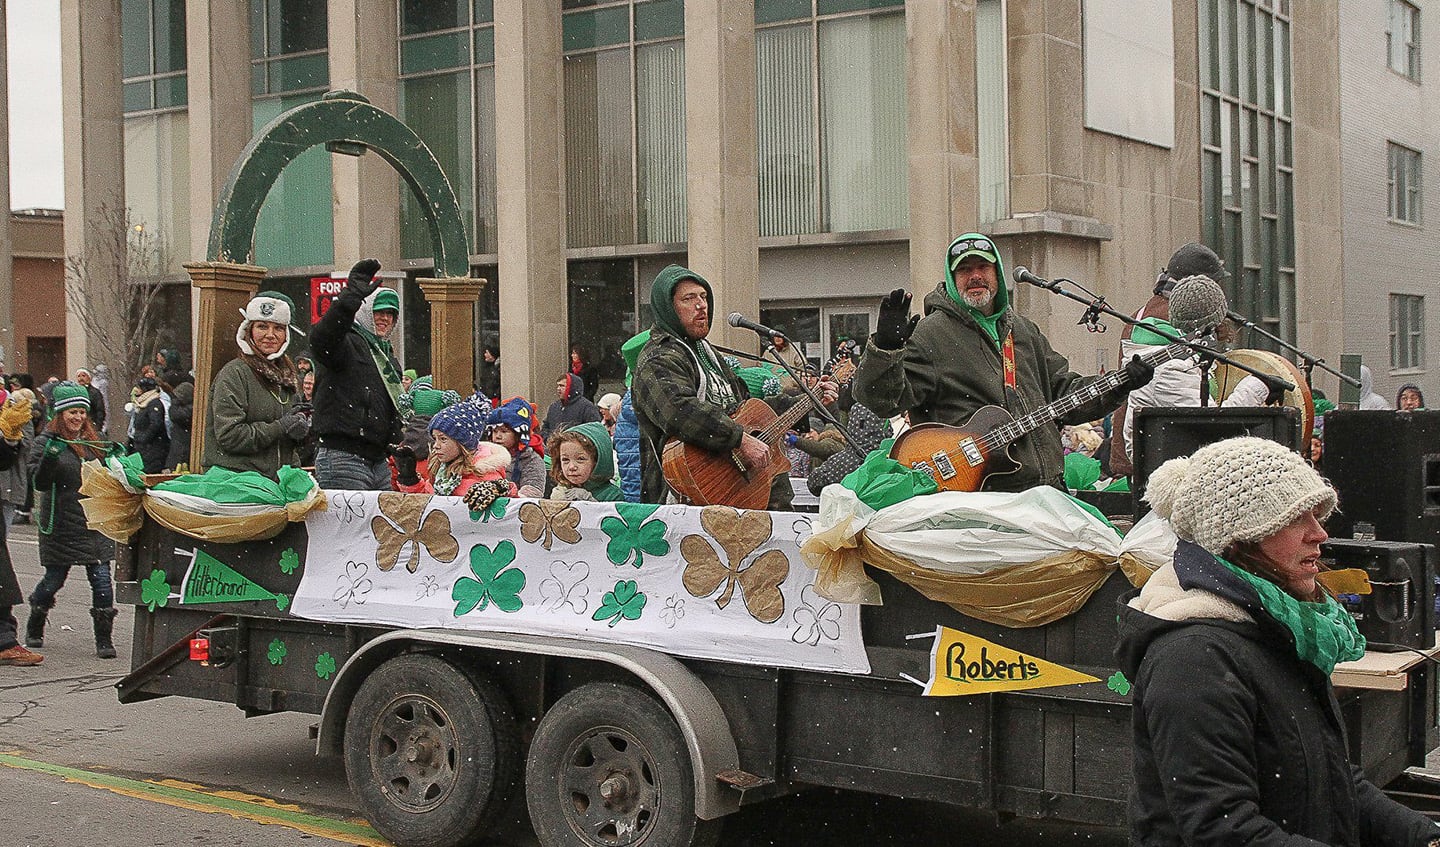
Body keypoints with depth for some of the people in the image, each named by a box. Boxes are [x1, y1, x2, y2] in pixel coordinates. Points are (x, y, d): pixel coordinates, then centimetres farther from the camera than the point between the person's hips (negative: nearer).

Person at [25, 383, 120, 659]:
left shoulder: (94, 441, 11)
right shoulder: (47, 442, -3)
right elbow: (40, 483, -10)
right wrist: (49, 458, -26)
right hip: (60, 525, -3)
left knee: (102, 580, -6)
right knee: (54, 579, 7)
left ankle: (104, 640, 1)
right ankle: (34, 630, 33)